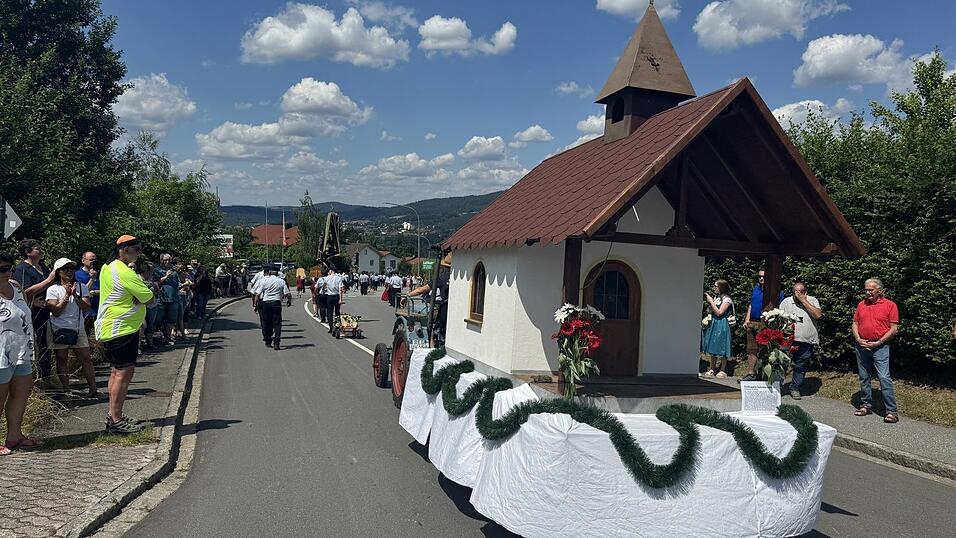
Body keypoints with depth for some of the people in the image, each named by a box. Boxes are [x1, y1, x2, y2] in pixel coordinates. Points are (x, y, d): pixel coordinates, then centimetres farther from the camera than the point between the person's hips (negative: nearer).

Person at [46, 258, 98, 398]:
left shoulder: (81, 287, 6)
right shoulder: (53, 289, -1)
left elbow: (86, 308, -5)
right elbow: (56, 311, -10)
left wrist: (75, 295, -18)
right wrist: (67, 295, -17)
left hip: (78, 328, 2)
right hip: (59, 329, -2)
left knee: (86, 359, -2)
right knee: (62, 359, 4)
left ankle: (93, 390, -1)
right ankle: (66, 390, 11)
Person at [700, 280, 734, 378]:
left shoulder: (727, 299, -8)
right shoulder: (716, 297, 13)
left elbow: (719, 312, -16)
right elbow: (710, 312, 14)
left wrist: (711, 301, -13)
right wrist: (708, 301, 2)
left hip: (721, 325, -8)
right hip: (713, 324, 8)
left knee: (721, 348, -2)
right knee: (712, 348, 8)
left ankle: (722, 370, 4)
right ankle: (712, 369, 13)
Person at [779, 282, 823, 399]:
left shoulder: (812, 300, 7)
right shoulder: (786, 302, 6)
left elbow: (817, 315, -10)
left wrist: (804, 301, -11)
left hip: (806, 342, 1)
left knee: (800, 367, 9)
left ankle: (795, 389, 23)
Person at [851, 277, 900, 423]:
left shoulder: (890, 305, -3)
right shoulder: (861, 304, 10)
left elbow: (894, 329, -6)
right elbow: (854, 324, 13)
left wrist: (878, 343, -11)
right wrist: (858, 340, -3)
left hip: (880, 347, -5)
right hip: (861, 346, 5)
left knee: (884, 378, -10)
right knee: (864, 378, 11)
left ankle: (891, 411, -6)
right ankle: (866, 405, 22)